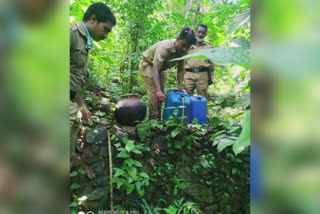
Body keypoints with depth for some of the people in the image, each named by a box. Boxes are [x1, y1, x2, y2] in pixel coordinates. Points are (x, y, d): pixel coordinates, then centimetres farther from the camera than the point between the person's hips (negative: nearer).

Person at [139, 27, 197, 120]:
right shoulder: (164, 47, -36)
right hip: (147, 65, -7)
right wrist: (158, 90, -45)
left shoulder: (183, 52, -15)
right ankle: (153, 120, -15)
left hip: (160, 68, 7)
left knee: (161, 94, 4)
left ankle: (158, 119, 12)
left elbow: (180, 70, -4)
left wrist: (180, 86, -11)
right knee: (154, 92, -19)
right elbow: (155, 70, -39)